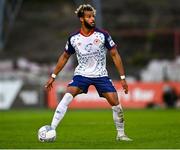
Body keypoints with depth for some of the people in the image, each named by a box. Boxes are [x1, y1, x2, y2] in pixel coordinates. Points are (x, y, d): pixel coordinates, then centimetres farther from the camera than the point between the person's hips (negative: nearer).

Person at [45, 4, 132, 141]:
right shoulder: (73, 38, -5)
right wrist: (53, 76, 11)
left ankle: (121, 134, 11)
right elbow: (65, 57, 11)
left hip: (101, 75, 0)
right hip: (81, 74, 0)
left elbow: (115, 55, -4)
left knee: (115, 102, -10)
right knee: (67, 97, -22)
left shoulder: (103, 35, -10)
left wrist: (123, 78, -7)